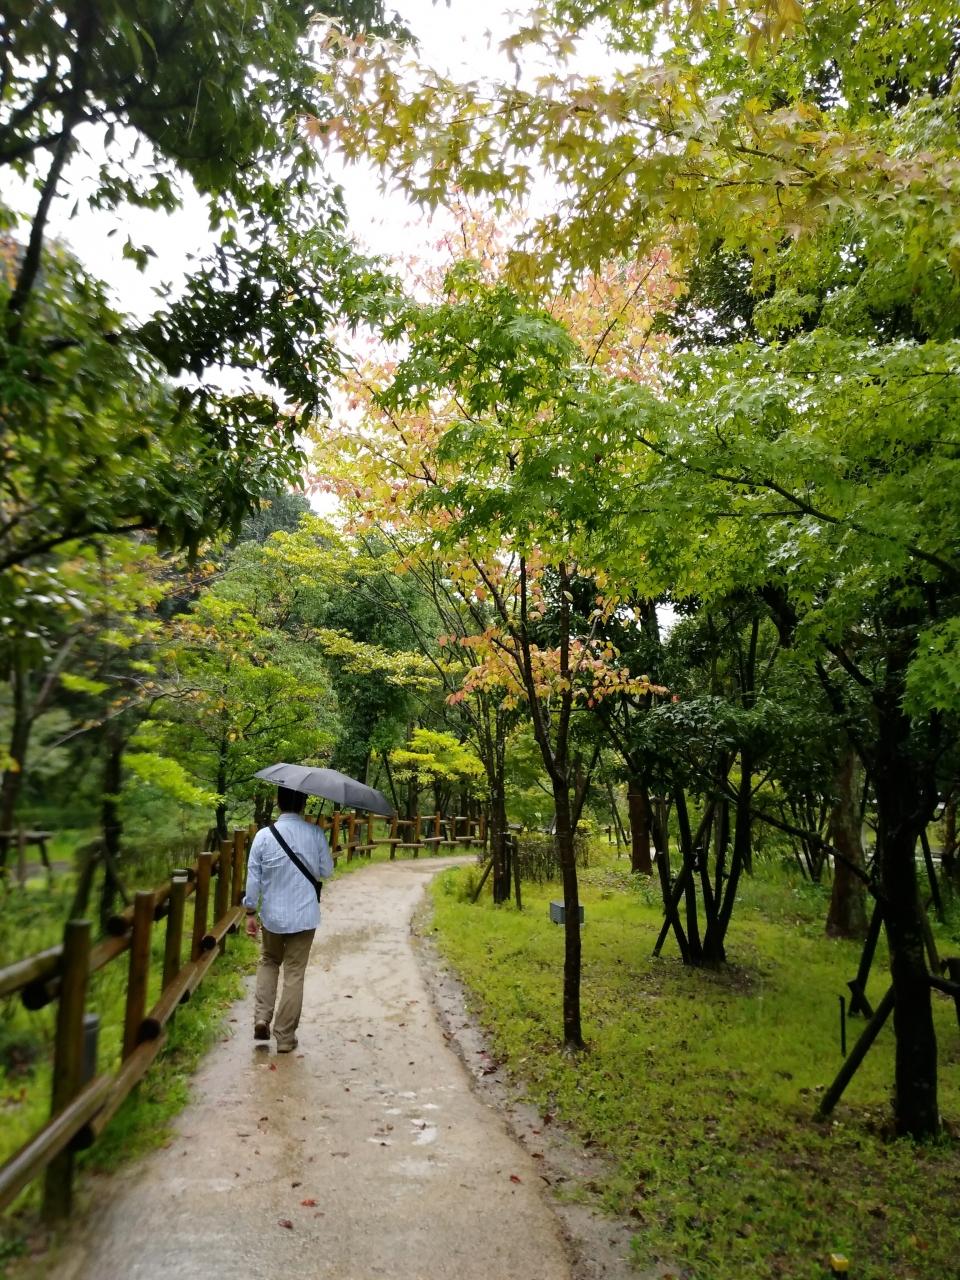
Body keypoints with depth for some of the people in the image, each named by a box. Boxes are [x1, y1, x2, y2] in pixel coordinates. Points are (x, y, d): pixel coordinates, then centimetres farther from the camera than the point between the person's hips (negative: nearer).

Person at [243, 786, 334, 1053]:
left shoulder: (264, 835, -9)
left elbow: (253, 877, -5)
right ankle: (285, 1036, 14)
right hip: (304, 916, -1)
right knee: (294, 974, 8)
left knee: (268, 962, 25)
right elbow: (326, 872, 1)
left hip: (272, 915, 1)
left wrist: (250, 913, 5)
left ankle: (262, 1018, 11)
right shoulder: (315, 834, -8)